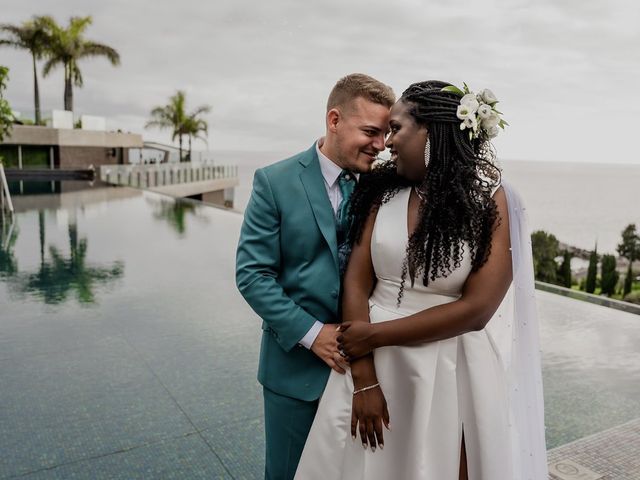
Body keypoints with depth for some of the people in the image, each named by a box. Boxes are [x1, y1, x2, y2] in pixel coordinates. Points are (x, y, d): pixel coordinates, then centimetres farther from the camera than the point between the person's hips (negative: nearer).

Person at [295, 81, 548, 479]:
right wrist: (363, 379, -12)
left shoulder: (491, 200, -9)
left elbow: (476, 308, -15)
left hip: (450, 376, -2)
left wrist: (376, 334, -14)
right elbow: (357, 283, -4)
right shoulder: (382, 193, -1)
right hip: (375, 367, 3)